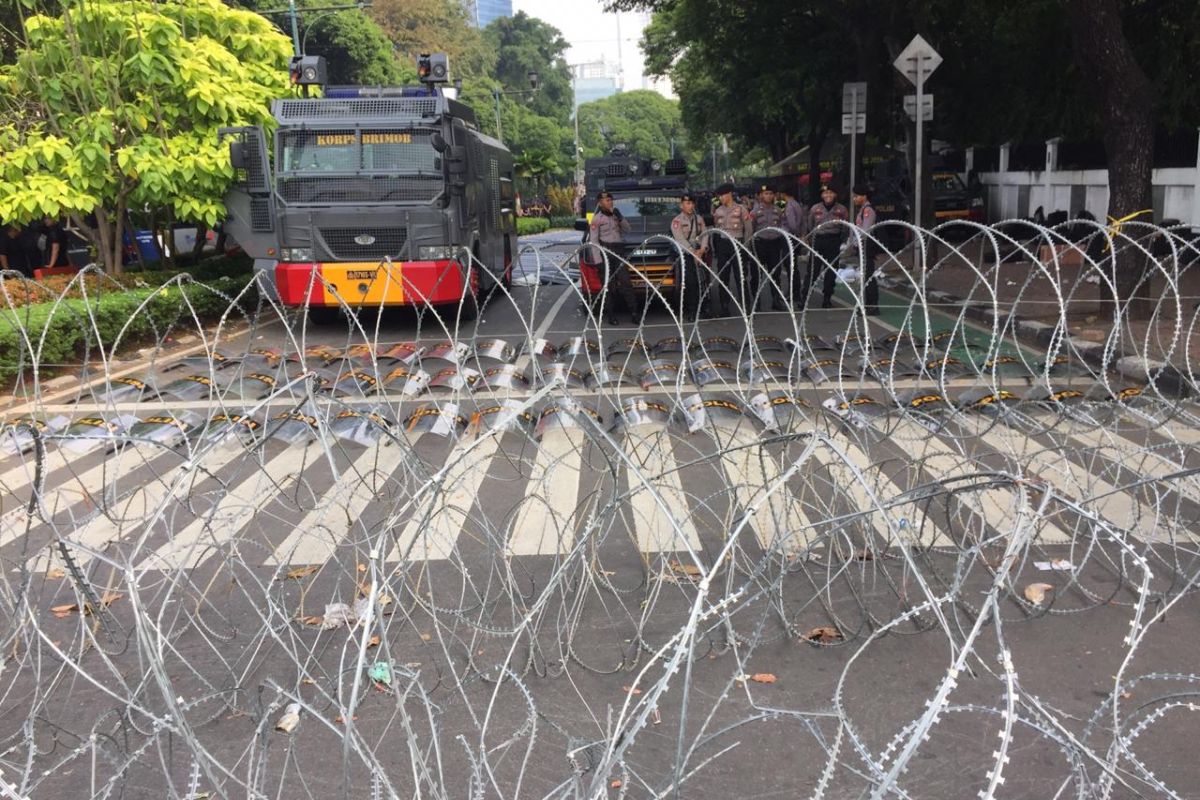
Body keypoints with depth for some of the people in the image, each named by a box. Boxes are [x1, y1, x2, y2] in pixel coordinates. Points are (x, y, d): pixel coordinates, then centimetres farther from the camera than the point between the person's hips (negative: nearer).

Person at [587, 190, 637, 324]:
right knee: (609, 285, -2)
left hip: (619, 251, 4)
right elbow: (593, 241, -6)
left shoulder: (615, 216, 17)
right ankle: (611, 315, 4)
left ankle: (634, 312, -8)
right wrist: (597, 260, -14)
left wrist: (620, 217, 1)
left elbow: (627, 229, 17)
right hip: (606, 252, -4)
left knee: (625, 282, -5)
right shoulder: (597, 218, -1)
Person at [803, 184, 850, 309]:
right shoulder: (815, 208, 2)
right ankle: (804, 298, 0)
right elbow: (808, 225, 11)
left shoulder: (841, 209, 1)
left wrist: (840, 240, 2)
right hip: (817, 240, -1)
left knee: (831, 272, 6)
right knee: (812, 270, -4)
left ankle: (827, 299, 16)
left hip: (834, 241, 1)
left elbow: (845, 228, 7)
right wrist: (811, 239, 7)